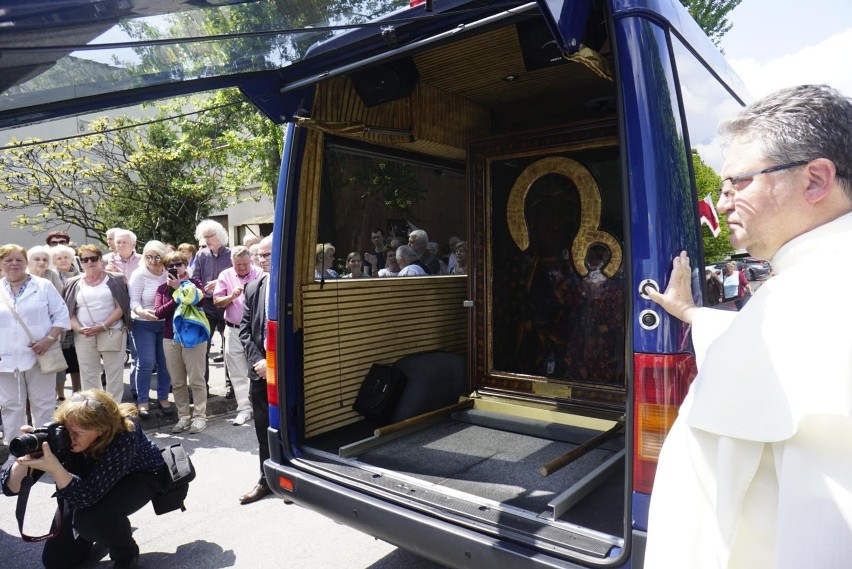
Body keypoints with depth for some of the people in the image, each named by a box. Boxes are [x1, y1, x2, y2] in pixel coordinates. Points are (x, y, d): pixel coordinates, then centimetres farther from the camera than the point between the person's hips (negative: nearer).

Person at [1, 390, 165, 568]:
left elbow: (89, 495, -39)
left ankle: (126, 554, -3)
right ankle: (106, 531, 30)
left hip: (138, 476, -5)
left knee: (89, 516, -33)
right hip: (87, 480, 5)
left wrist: (54, 468, -54)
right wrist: (24, 458, -45)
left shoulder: (123, 435, -40)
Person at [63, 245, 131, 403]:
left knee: (114, 374, 2)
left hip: (112, 333, -3)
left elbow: (121, 307, -5)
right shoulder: (75, 283, 10)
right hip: (84, 336, 3)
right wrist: (79, 328, -10)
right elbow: (68, 310, 8)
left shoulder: (114, 280, 1)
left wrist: (103, 326, -14)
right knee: (88, 375, 8)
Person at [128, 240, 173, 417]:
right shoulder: (139, 274, -7)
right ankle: (142, 401, 8)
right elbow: (134, 300, -12)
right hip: (144, 325, -3)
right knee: (146, 363, -5)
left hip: (166, 324, 3)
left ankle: (163, 398, 21)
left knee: (165, 362, 7)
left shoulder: (169, 274, 0)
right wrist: (141, 312, -30)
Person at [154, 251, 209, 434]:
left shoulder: (194, 283, 2)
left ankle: (200, 416, 8)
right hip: (170, 338, 4)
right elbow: (158, 312, -2)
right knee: (177, 382, 8)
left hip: (193, 337, -4)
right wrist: (178, 299, -12)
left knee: (196, 380, 0)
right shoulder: (162, 288, 10)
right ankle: (183, 416, 17)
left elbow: (199, 300, -17)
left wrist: (180, 287, -12)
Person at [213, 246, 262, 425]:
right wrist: (232, 296, -14)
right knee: (238, 373, 6)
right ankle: (244, 408, 14)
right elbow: (217, 302, 4)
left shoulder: (259, 273, -2)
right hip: (233, 330, 3)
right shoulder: (225, 275, 5)